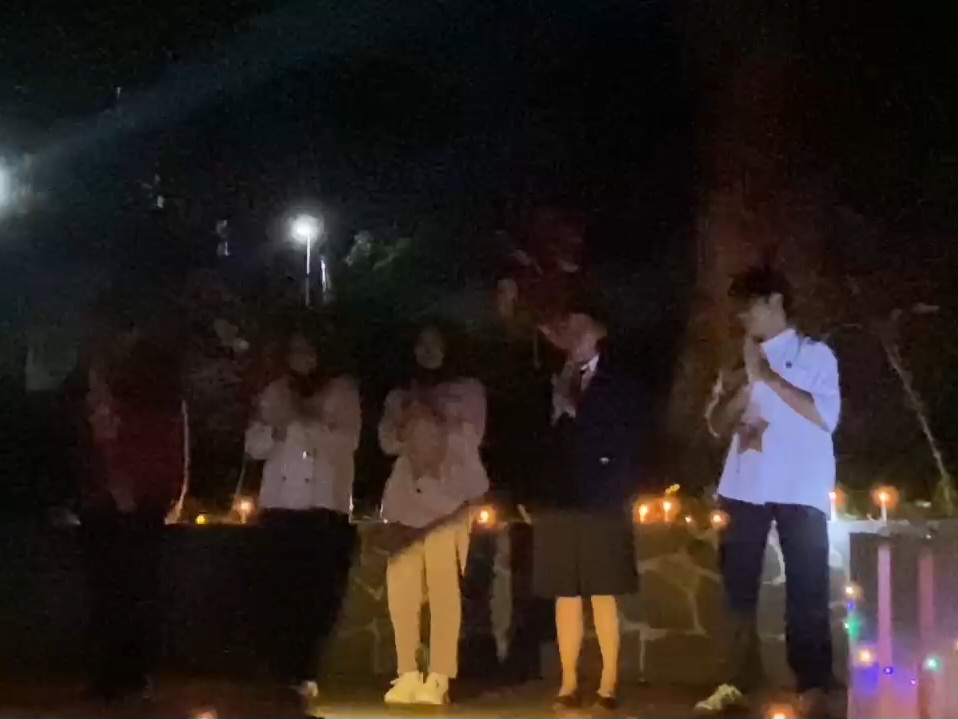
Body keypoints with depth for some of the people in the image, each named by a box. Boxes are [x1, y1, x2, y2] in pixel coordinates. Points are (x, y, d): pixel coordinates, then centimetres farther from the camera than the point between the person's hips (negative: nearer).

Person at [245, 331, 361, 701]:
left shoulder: (342, 390, 9)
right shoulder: (274, 392, 15)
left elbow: (347, 441, -3)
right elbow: (254, 445, 8)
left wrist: (308, 421, -13)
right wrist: (277, 429, -10)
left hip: (327, 505, -1)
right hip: (280, 503, 1)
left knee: (320, 594, -5)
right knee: (281, 592, -4)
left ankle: (307, 673, 2)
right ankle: (281, 673, 2)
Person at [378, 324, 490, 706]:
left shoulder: (468, 390, 14)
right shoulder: (400, 395, 23)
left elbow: (470, 439, 4)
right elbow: (388, 442, 13)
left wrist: (434, 422, -3)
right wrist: (408, 422, -4)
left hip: (449, 496, -3)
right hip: (406, 495, 3)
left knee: (443, 583, -15)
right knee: (401, 584, -8)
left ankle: (438, 678, -16)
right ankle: (407, 674, -3)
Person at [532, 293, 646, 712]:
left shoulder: (618, 384, 2)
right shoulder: (550, 380, 7)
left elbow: (629, 441, -4)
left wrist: (575, 413, -8)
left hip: (601, 505, -2)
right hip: (558, 503, 2)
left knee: (603, 596, -1)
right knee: (565, 596, 5)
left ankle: (608, 685, 4)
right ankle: (568, 684, 9)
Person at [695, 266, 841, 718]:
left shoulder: (815, 354, 3)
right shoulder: (745, 360, 17)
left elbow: (825, 416, -9)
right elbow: (719, 424, 11)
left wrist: (769, 377, -10)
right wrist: (748, 384, -6)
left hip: (799, 492, -5)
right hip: (745, 489, 5)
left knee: (806, 593, -5)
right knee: (738, 588, 5)